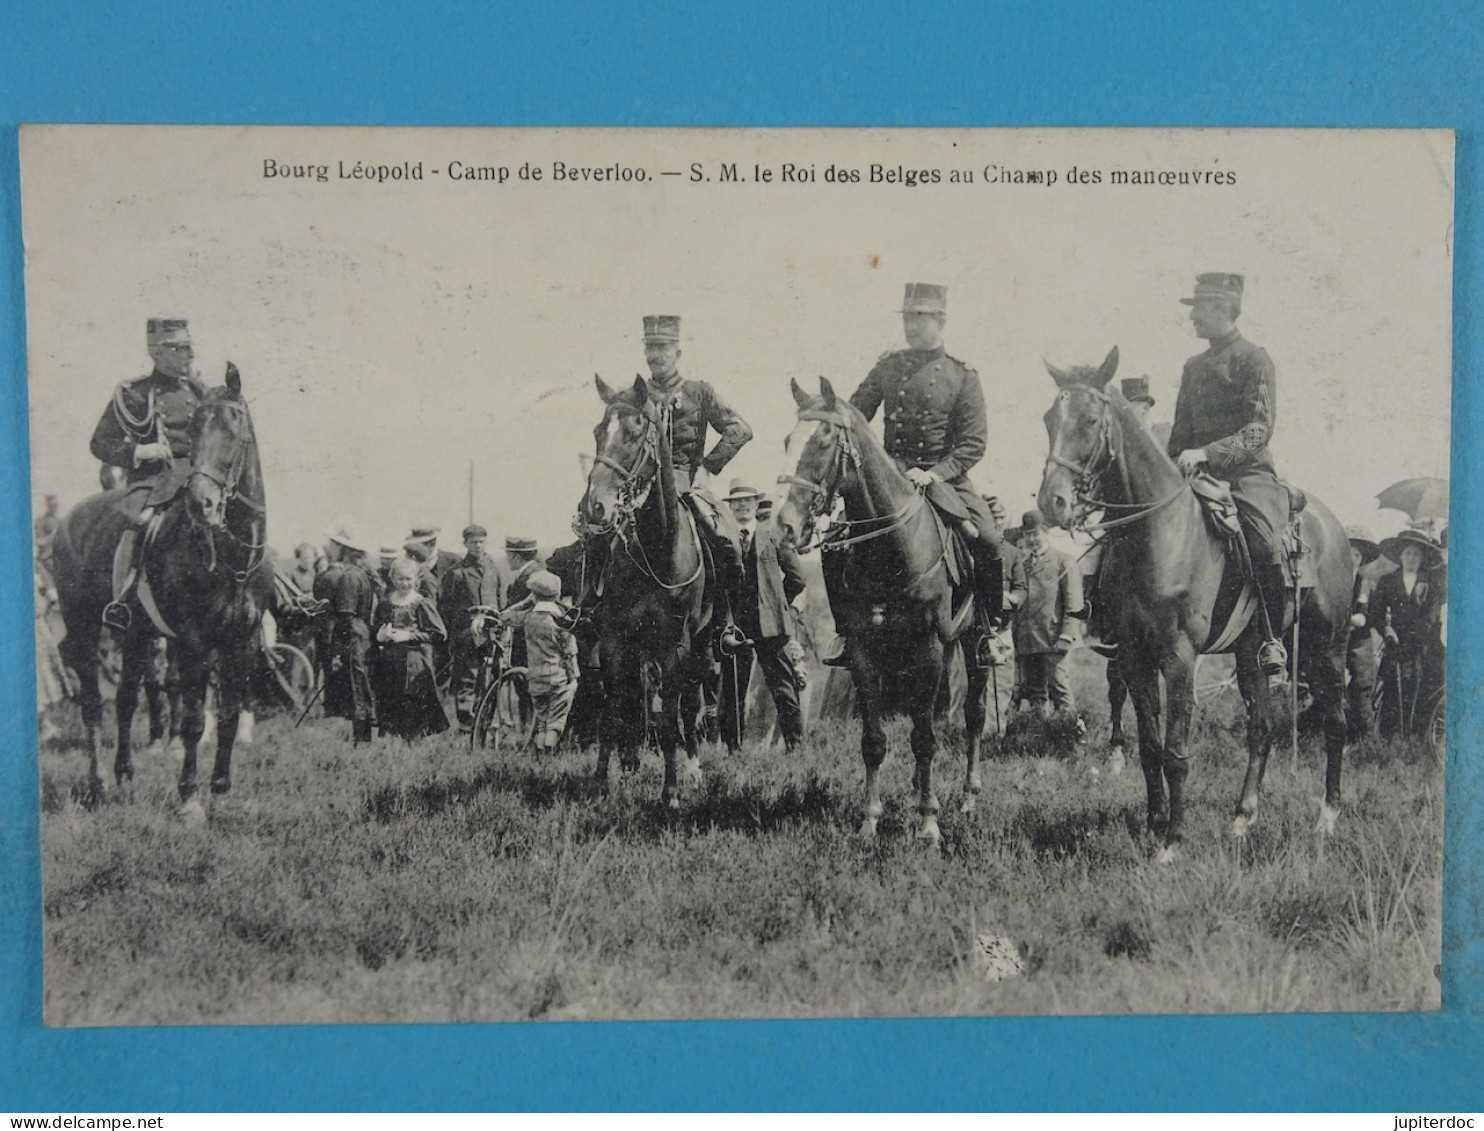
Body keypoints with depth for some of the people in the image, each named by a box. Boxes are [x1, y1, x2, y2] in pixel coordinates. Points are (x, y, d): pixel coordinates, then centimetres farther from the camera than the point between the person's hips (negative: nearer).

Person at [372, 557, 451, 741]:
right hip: (388, 664, 4)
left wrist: (409, 636, -12)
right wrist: (380, 635, -6)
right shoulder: (384, 604, 10)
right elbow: (373, 631, 17)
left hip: (414, 665, -4)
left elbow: (438, 633, -7)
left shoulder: (421, 604, -3)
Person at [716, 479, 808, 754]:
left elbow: (796, 577, 8)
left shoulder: (772, 536, 7)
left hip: (771, 624, 0)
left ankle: (795, 745, 3)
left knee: (784, 687, -1)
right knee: (732, 691, 4)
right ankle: (733, 748, 11)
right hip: (734, 625, 0)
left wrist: (778, 604, 6)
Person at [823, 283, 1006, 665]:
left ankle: (992, 626, 2)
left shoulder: (962, 375, -1)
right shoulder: (888, 366, 7)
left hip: (943, 476, -2)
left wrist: (934, 474, -20)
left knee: (988, 542, -23)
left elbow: (974, 443, -6)